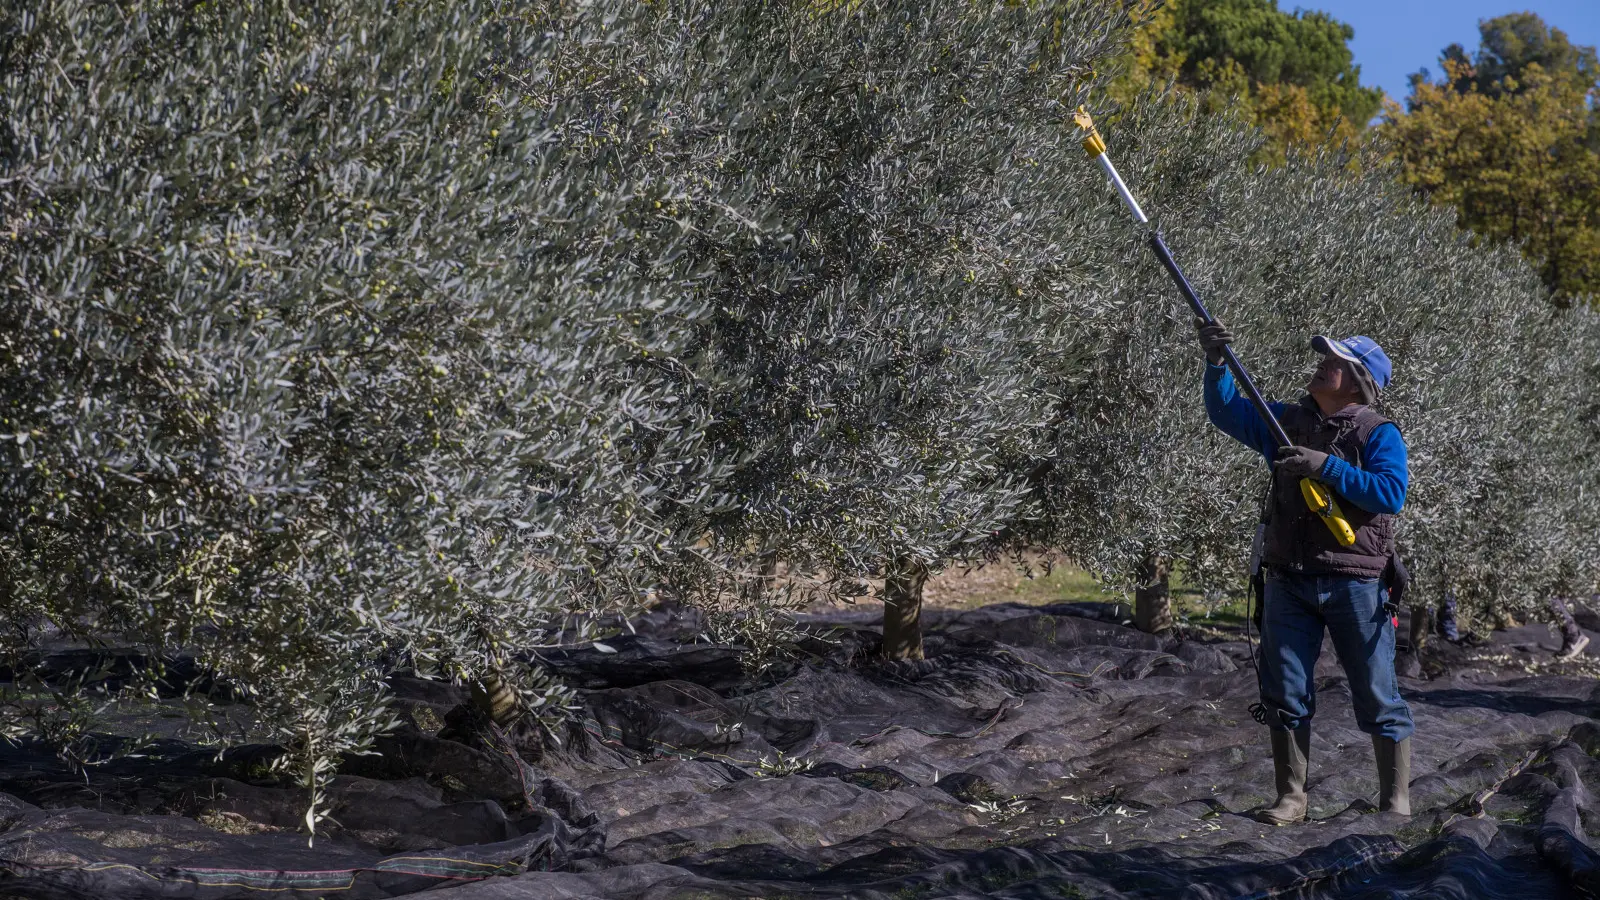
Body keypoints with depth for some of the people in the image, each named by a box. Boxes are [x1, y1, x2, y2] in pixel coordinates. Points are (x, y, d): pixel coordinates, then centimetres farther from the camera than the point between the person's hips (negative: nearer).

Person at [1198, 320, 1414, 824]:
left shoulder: (1379, 434, -5)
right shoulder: (1288, 422, 11)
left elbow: (1391, 494, -18)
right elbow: (1227, 411, 17)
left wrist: (1327, 466, -22)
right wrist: (1216, 362, 1)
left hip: (1354, 584, -5)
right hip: (1289, 583, 5)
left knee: (1378, 697, 2)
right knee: (1285, 695, 6)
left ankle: (1397, 801, 11)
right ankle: (1291, 798, 15)